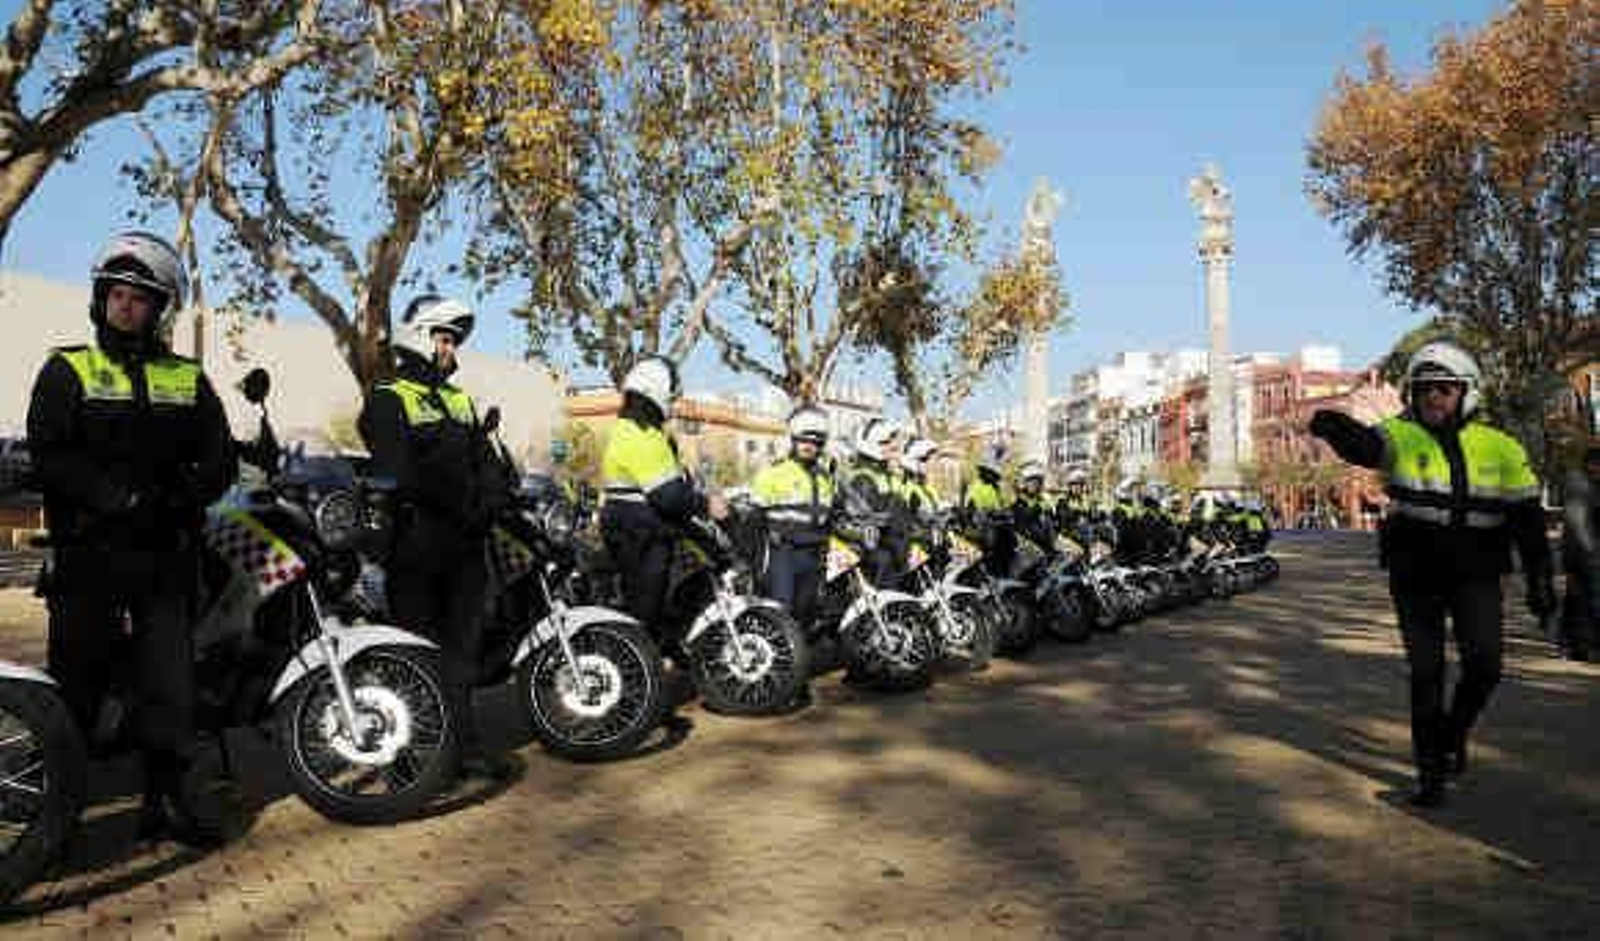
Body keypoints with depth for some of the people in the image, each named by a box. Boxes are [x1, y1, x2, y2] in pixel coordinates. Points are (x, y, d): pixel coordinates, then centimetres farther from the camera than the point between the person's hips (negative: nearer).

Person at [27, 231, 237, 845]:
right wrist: (117, 496, -19)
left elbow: (219, 460, 6)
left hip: (164, 547, 2)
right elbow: (47, 456, -7)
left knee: (170, 673, 1)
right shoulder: (67, 371, 6)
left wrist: (178, 496, -12)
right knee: (78, 676, 1)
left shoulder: (188, 380, 13)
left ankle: (167, 794, 6)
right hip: (89, 546, -2)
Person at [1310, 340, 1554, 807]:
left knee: (1484, 664, -9)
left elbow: (1527, 515, 7)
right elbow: (1365, 445, -26)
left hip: (1475, 574, 1)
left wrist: (1539, 579, 6)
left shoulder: (1500, 447, 3)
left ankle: (1455, 730, 23)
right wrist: (1337, 429, -50)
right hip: (1415, 573, -1)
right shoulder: (1401, 436, -3)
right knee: (1426, 671, 4)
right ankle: (1430, 769, 19)